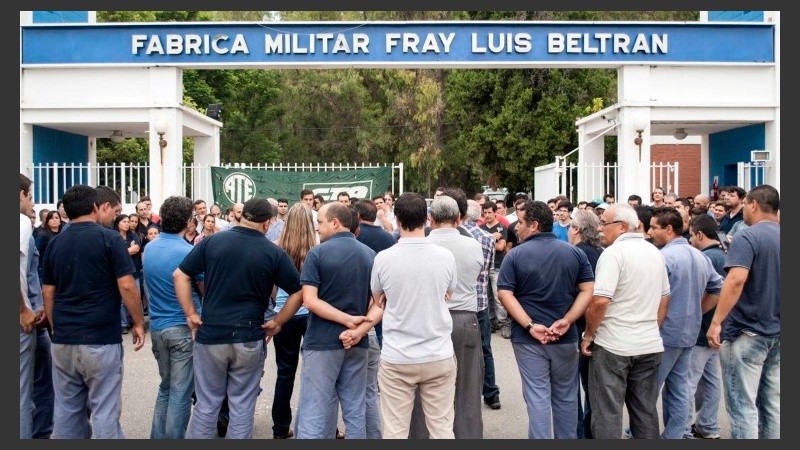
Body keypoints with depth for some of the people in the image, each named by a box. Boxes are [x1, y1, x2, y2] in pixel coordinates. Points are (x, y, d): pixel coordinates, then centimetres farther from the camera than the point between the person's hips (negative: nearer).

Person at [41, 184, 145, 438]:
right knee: (104, 410, 1)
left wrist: (56, 329, 19)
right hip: (101, 339, -5)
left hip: (63, 340, 5)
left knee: (66, 410, 13)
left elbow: (48, 293, 10)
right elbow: (126, 286, -12)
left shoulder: (55, 243, 7)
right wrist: (138, 323, -1)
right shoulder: (109, 238, -9)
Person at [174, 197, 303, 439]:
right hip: (249, 338, -1)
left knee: (207, 404, 13)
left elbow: (180, 275, 0)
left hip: (210, 334, 1)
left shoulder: (212, 241, -1)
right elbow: (298, 292, -4)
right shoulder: (274, 253, -4)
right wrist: (277, 322, 4)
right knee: (242, 406, 11)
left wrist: (190, 314, 2)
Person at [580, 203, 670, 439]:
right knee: (645, 409, 15)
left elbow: (600, 300, -22)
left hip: (613, 345, -7)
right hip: (649, 345, 7)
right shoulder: (655, 253, 10)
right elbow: (664, 298, 17)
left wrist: (588, 335, -10)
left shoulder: (614, 252, -15)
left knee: (607, 411, 2)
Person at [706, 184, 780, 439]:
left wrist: (716, 322, -25)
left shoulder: (747, 237, -14)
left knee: (743, 406, 0)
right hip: (777, 333, 7)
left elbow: (736, 279, -27)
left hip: (747, 333, -7)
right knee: (773, 404, 14)